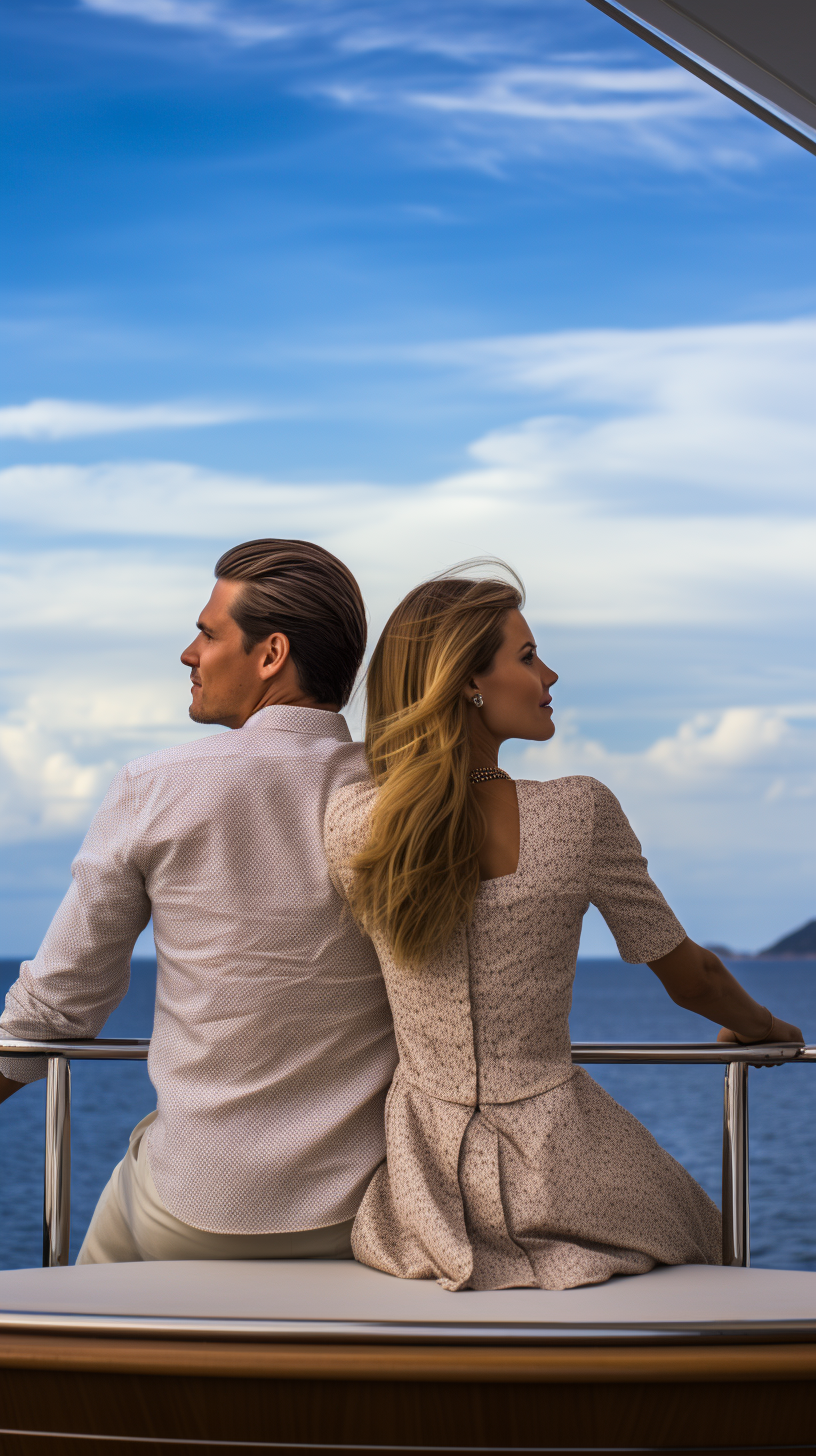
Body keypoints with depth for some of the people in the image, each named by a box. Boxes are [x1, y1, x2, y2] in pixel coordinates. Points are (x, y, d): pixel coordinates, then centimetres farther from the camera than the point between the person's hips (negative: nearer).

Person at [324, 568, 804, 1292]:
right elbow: (692, 980, -1)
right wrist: (769, 1028, 19)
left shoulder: (352, 820, -12)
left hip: (424, 1187, 2)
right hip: (561, 1172, -2)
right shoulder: (582, 813, -16)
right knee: (704, 1230, 31)